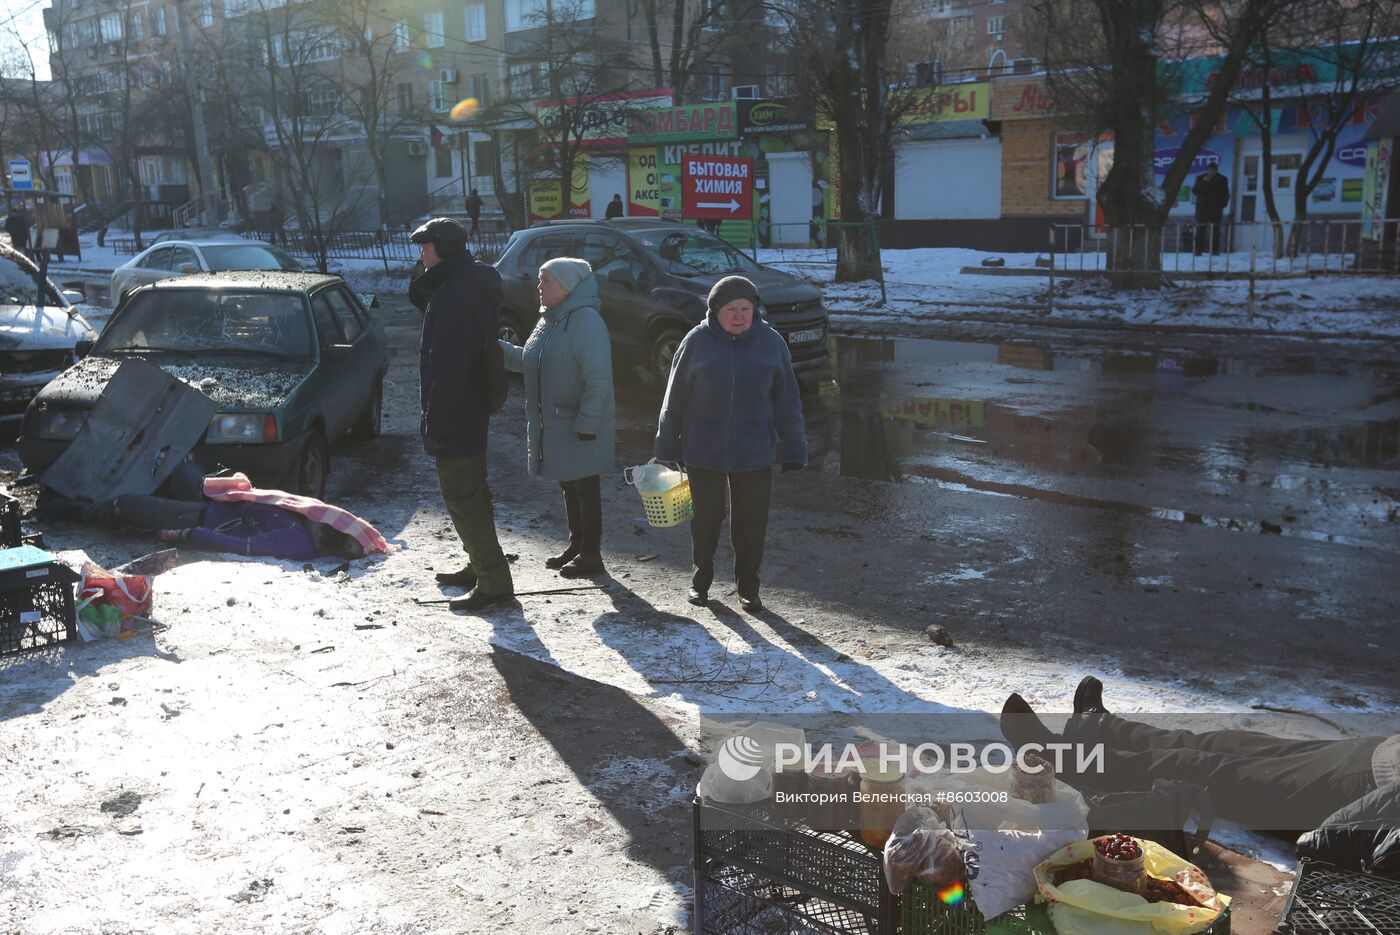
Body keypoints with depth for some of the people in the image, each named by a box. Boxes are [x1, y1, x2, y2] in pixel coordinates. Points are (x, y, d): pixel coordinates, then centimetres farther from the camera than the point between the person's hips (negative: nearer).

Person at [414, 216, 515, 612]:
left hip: (455, 416, -11)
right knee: (472, 494, 20)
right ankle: (480, 567, 32)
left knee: (462, 497, -5)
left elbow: (447, 366, -25)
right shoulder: (476, 285, 12)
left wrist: (436, 423, -21)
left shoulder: (452, 295, -21)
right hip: (474, 412, 11)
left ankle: (494, 581, -1)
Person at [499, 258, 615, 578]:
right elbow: (528, 361, 18)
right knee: (569, 486, 18)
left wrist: (586, 423, -25)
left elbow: (598, 379, -24)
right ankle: (576, 546, 32)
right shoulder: (549, 320, 12)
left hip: (580, 428, -9)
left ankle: (591, 554, 12)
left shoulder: (586, 320, -19)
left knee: (585, 488, 1)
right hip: (553, 424, 9)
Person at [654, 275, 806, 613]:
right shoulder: (697, 342, -6)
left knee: (752, 523, 7)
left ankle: (748, 586, 24)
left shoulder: (770, 342, -2)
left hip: (754, 454, 1)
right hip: (703, 452, -1)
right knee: (706, 520, 10)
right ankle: (701, 581, 30)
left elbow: (787, 401, 3)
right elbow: (675, 399, 1)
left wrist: (793, 450, 3)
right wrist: (667, 448, 4)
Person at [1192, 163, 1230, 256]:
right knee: (1200, 230, -4)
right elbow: (1195, 191, -3)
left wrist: (1222, 205, 0)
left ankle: (1215, 250, -1)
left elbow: (1226, 195, 11)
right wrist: (1203, 182, -14)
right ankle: (1198, 250, -2)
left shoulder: (1222, 180, 8)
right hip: (1202, 209, 0)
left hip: (1215, 210, 0)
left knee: (1215, 231, -2)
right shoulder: (1201, 178, 6)